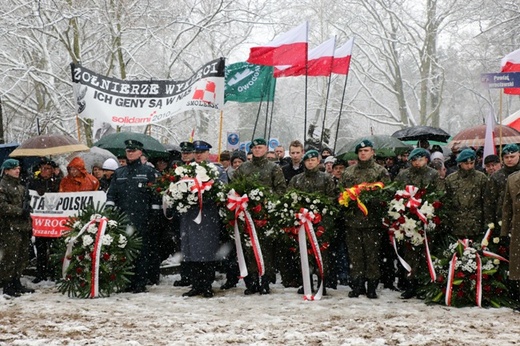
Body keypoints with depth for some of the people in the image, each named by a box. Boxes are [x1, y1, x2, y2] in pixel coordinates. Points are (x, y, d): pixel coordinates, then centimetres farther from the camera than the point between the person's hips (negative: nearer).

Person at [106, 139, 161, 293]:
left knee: (142, 251, -5)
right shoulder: (119, 173, 19)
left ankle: (140, 283, -2)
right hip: (122, 219, 5)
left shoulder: (149, 172, 4)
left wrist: (155, 214, -6)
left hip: (142, 220, -4)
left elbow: (156, 194, 0)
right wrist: (109, 209, 6)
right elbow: (111, 193, 19)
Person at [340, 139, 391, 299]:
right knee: (355, 253, 5)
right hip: (353, 218, 3)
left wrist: (371, 199, -16)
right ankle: (357, 285, 11)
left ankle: (372, 286, 5)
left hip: (372, 219, -3)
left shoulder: (381, 171, 5)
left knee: (372, 253, -1)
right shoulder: (348, 172, 16)